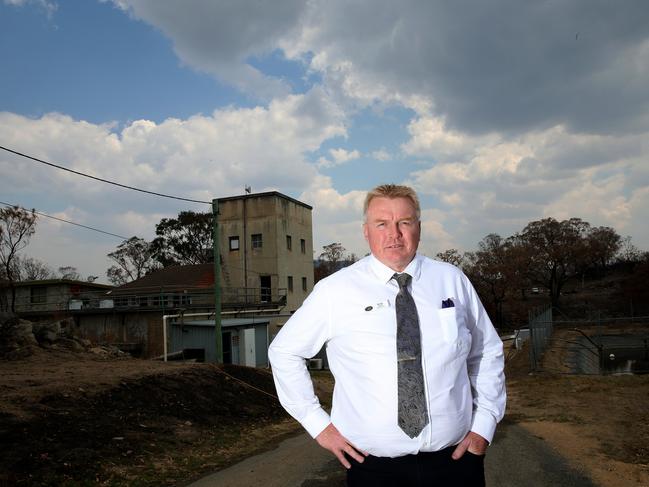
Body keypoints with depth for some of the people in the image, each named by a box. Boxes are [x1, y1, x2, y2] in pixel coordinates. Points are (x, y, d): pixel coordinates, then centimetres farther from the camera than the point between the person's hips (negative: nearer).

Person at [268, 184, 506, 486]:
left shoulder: (452, 280, -2)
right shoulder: (335, 290, -9)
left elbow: (487, 352, 10)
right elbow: (284, 351, 1)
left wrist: (484, 423, 1)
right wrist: (317, 423, -3)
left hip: (454, 458, 2)